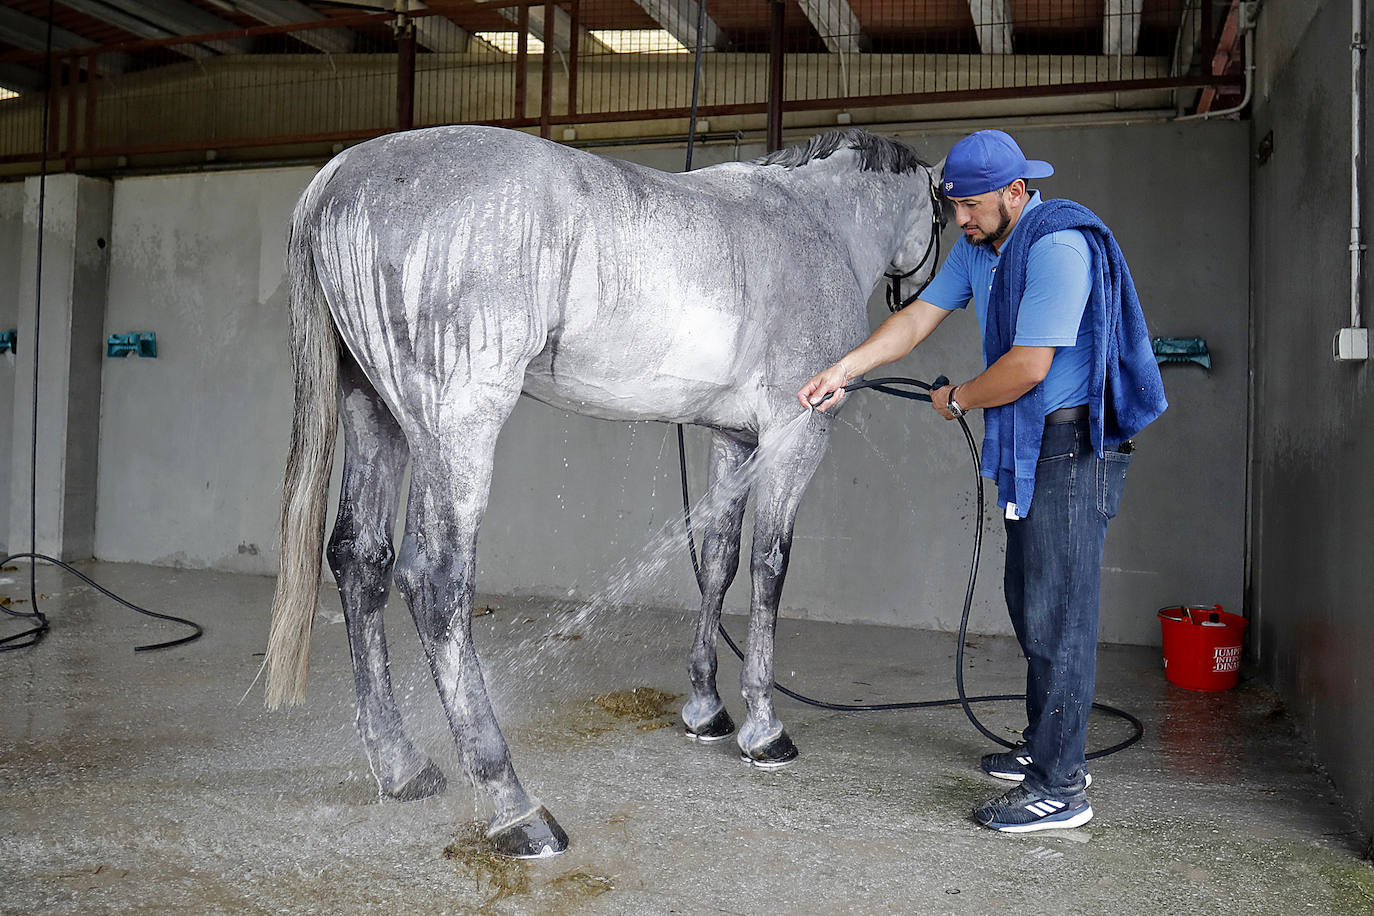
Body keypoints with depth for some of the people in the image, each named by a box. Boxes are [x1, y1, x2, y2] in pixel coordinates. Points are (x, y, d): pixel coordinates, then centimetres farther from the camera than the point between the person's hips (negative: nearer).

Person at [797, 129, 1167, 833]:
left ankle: (1059, 788, 3)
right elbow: (917, 319, 12)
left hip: (1072, 446, -10)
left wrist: (955, 400, -7)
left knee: (1058, 610, -6)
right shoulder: (977, 248, 11)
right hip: (1029, 446, 10)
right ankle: (1046, 746, 31)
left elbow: (1027, 367, -23)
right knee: (1029, 598, 16)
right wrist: (843, 370, 1)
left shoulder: (1058, 246, -20)